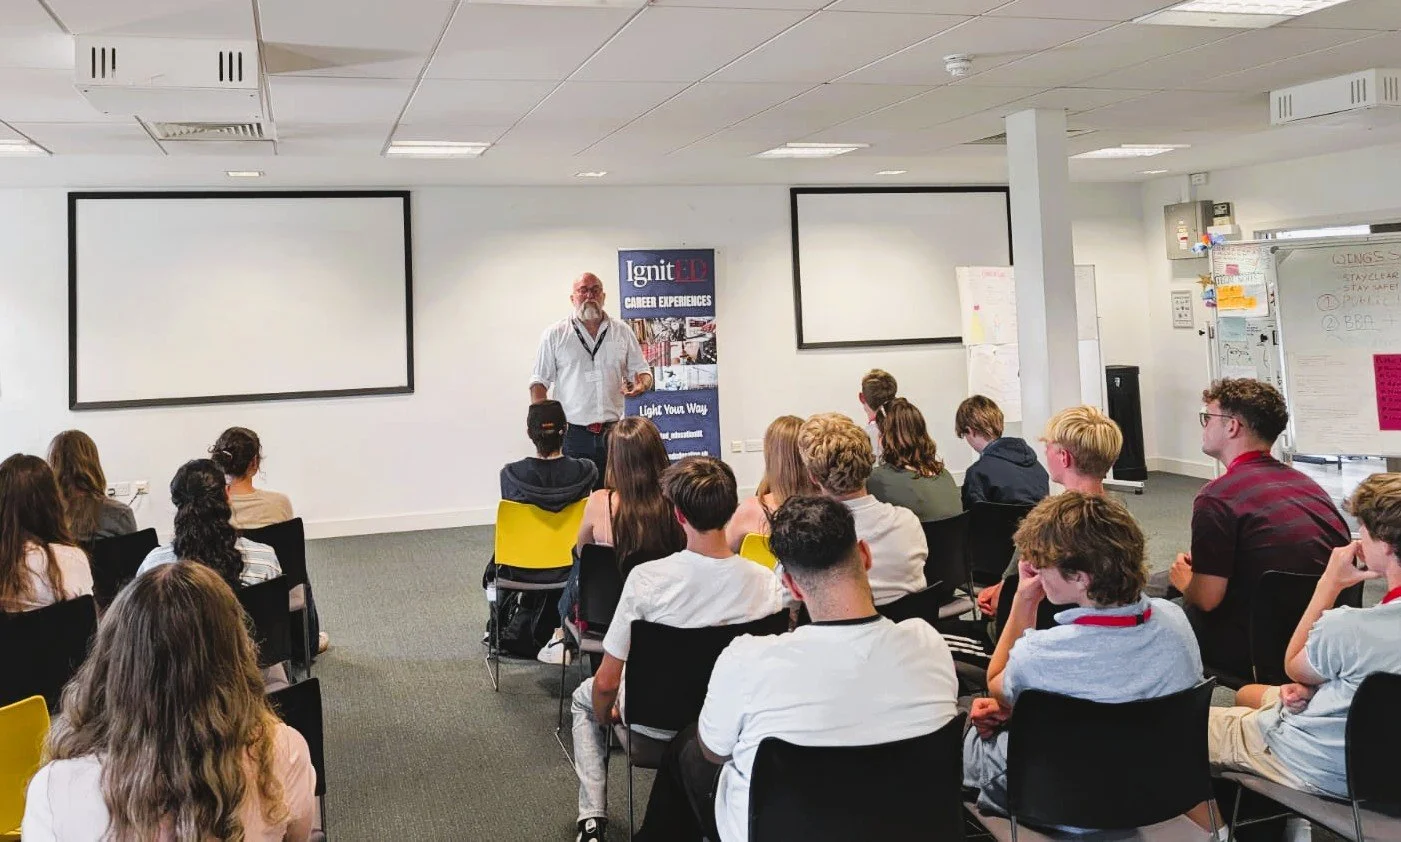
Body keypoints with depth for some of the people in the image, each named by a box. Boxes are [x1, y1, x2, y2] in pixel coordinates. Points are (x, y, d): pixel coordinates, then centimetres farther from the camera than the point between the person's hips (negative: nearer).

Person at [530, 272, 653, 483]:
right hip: (572, 433, -2)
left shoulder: (622, 332, 11)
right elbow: (539, 381, 5)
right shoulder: (555, 335, 5)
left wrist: (641, 385, -9)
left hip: (612, 432, 2)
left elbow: (642, 371, 16)